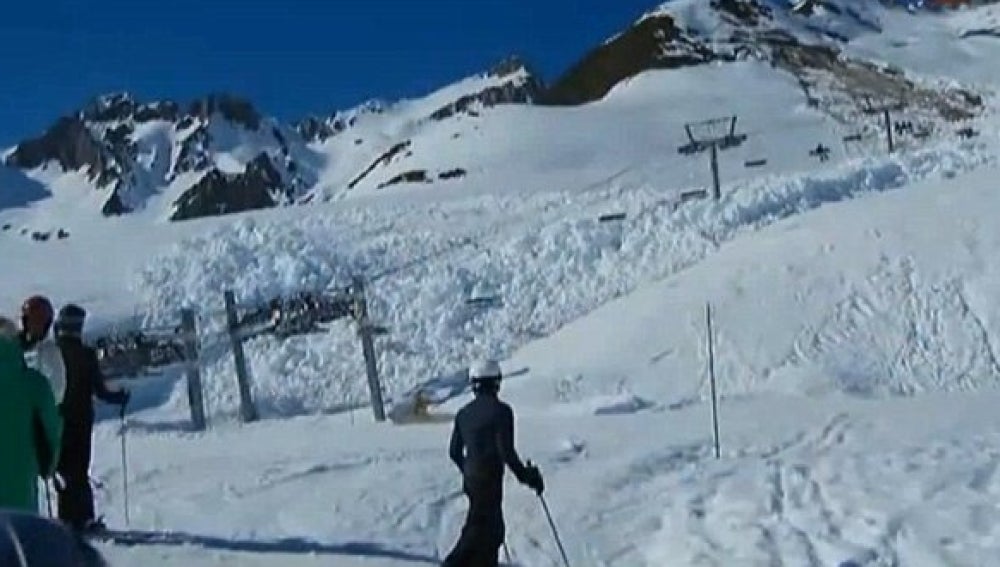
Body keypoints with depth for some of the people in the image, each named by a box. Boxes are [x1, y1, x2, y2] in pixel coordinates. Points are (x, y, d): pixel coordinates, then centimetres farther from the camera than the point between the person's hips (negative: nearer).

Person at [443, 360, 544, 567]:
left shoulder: (464, 413, 6)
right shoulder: (500, 410, -15)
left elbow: (454, 452, 12)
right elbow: (506, 451, -20)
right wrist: (526, 475, -8)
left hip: (470, 479, 8)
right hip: (490, 480, -7)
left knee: (494, 528, 17)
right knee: (481, 529, -1)